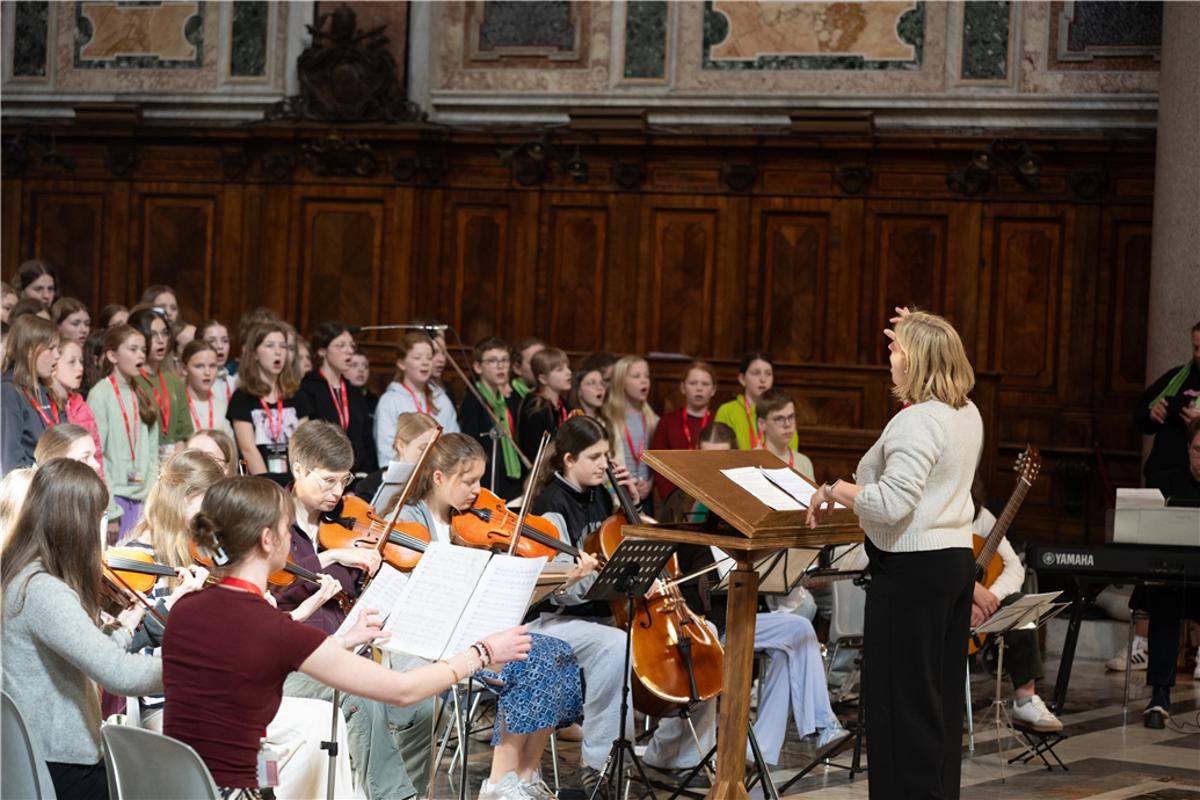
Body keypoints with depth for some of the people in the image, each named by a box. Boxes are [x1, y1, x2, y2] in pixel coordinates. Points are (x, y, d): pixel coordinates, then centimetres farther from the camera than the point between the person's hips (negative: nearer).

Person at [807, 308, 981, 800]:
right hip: (956, 558, 10)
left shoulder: (916, 423, -17)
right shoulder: (966, 414, 11)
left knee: (901, 697, -5)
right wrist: (914, 335, 27)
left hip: (911, 568, -10)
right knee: (942, 693, 13)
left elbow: (892, 502, -27)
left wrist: (833, 490, -13)